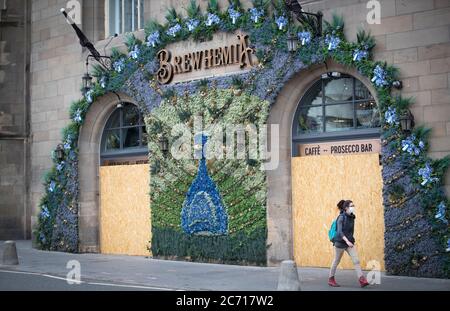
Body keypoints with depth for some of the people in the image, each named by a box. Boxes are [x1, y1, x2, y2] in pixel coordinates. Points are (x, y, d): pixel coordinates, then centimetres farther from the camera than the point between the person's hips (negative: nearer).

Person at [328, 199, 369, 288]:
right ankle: (331, 280, 21)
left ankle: (362, 280, -14)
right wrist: (347, 241, -33)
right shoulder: (341, 217, -14)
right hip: (340, 242, -6)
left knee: (356, 260, -8)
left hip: (349, 242, 6)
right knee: (336, 261, 7)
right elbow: (339, 231, -23)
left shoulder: (351, 217, 6)